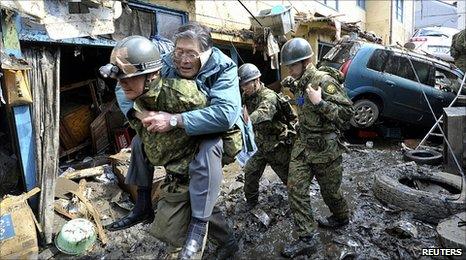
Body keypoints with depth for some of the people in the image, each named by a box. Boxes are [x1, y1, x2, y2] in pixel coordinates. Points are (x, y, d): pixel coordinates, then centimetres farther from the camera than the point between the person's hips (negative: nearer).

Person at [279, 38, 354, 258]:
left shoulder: (323, 81, -18)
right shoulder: (298, 83, 7)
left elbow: (347, 112, -21)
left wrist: (319, 102, -29)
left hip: (324, 147, -7)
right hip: (303, 144, 7)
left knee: (329, 190, 13)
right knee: (296, 189, 0)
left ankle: (342, 218, 43)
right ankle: (307, 238, 11)